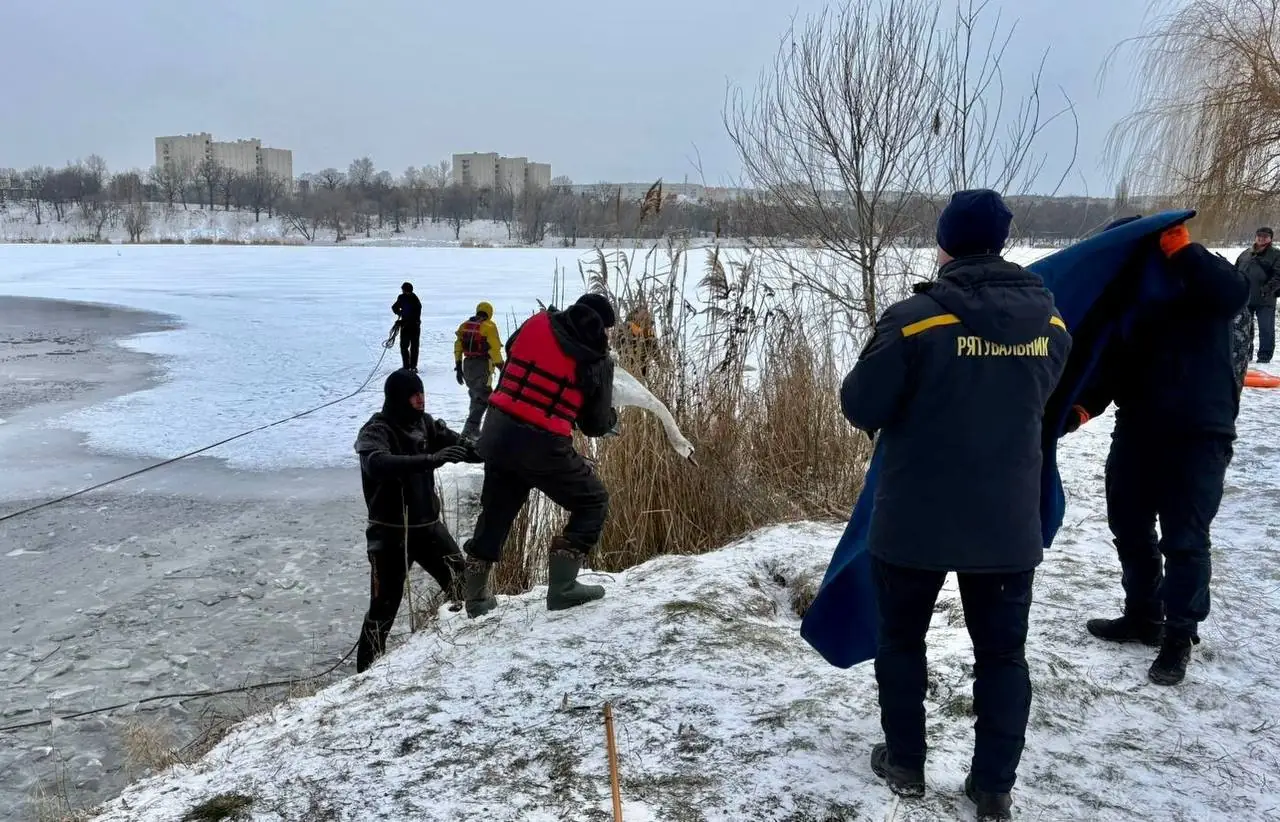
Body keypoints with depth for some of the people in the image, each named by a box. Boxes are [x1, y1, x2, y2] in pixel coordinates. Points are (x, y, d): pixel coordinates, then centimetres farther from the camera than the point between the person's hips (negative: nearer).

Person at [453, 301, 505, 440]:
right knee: (483, 398, -4)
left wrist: (458, 366, 16)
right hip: (483, 365, -7)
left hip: (467, 365, 7)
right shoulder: (489, 326, -8)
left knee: (475, 395, 22)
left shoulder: (464, 325, 11)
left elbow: (458, 346, 12)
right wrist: (500, 366, -5)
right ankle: (469, 430, -15)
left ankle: (474, 428, 28)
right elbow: (494, 349, -13)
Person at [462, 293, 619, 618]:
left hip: (497, 432, 5)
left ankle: (476, 594, 34)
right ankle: (562, 585, 3)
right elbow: (596, 425, 4)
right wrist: (612, 417, 26)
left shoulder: (538, 323, 5)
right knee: (593, 502, 13)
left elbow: (510, 351, 23)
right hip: (543, 445, -5)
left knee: (496, 509, 24)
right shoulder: (598, 362, -3)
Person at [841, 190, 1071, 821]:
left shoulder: (917, 317, -17)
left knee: (901, 640, 17)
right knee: (1003, 652, 16)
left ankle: (905, 765, 28)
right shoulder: (1048, 319, 0)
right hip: (1007, 523, 4)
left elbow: (859, 406, -11)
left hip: (914, 520, -3)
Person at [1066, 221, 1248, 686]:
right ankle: (1143, 616, 33)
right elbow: (1107, 366, 1)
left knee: (1185, 540, -1)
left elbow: (1233, 293, -29)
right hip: (1137, 430, 6)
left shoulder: (1200, 284, -5)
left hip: (1200, 434, -6)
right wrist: (1082, 406, -16)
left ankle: (1179, 636, 13)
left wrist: (1181, 248, -28)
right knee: (1130, 529, 15)